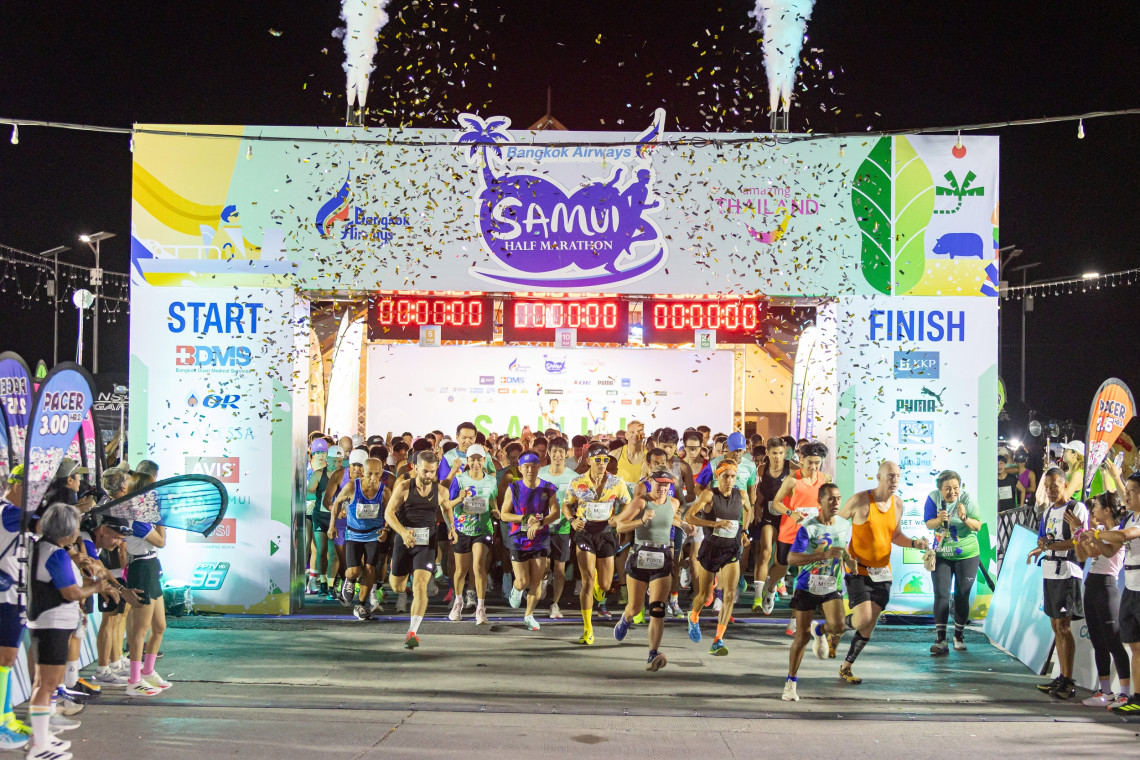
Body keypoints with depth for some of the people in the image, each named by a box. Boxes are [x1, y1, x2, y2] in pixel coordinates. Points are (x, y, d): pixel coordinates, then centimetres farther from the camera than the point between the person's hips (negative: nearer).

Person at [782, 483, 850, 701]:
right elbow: (792, 558, -24)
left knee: (837, 626, -22)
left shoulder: (845, 526, 0)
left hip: (831, 587, 3)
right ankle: (791, 682, 19)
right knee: (802, 637, 0)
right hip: (807, 587, -3)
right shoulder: (808, 528, -15)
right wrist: (824, 555, -30)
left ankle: (820, 630, 16)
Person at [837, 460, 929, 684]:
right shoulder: (860, 500, -13)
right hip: (858, 570, -5)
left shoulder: (897, 503, 4)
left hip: (882, 572, 5)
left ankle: (846, 667, 22)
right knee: (863, 619, -17)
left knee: (870, 625, 5)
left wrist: (914, 543, -2)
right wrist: (845, 556, -17)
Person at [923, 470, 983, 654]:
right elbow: (928, 524, -4)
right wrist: (939, 520, -25)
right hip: (941, 554, 1)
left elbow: (978, 526, -10)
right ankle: (941, 640, -7)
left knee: (961, 596, 6)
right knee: (941, 595, -7)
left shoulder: (966, 499, -14)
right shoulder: (933, 497, -9)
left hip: (967, 555, -1)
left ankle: (959, 635, 24)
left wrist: (964, 518, -29)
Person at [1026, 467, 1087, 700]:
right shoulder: (1048, 511, 17)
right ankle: (1062, 677, 16)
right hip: (1049, 572, 8)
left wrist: (1050, 545, -17)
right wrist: (1039, 548, -3)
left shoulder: (1077, 508, -8)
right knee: (1056, 625, 10)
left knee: (1063, 625, -10)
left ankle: (1069, 682, -6)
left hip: (1067, 572, -8)